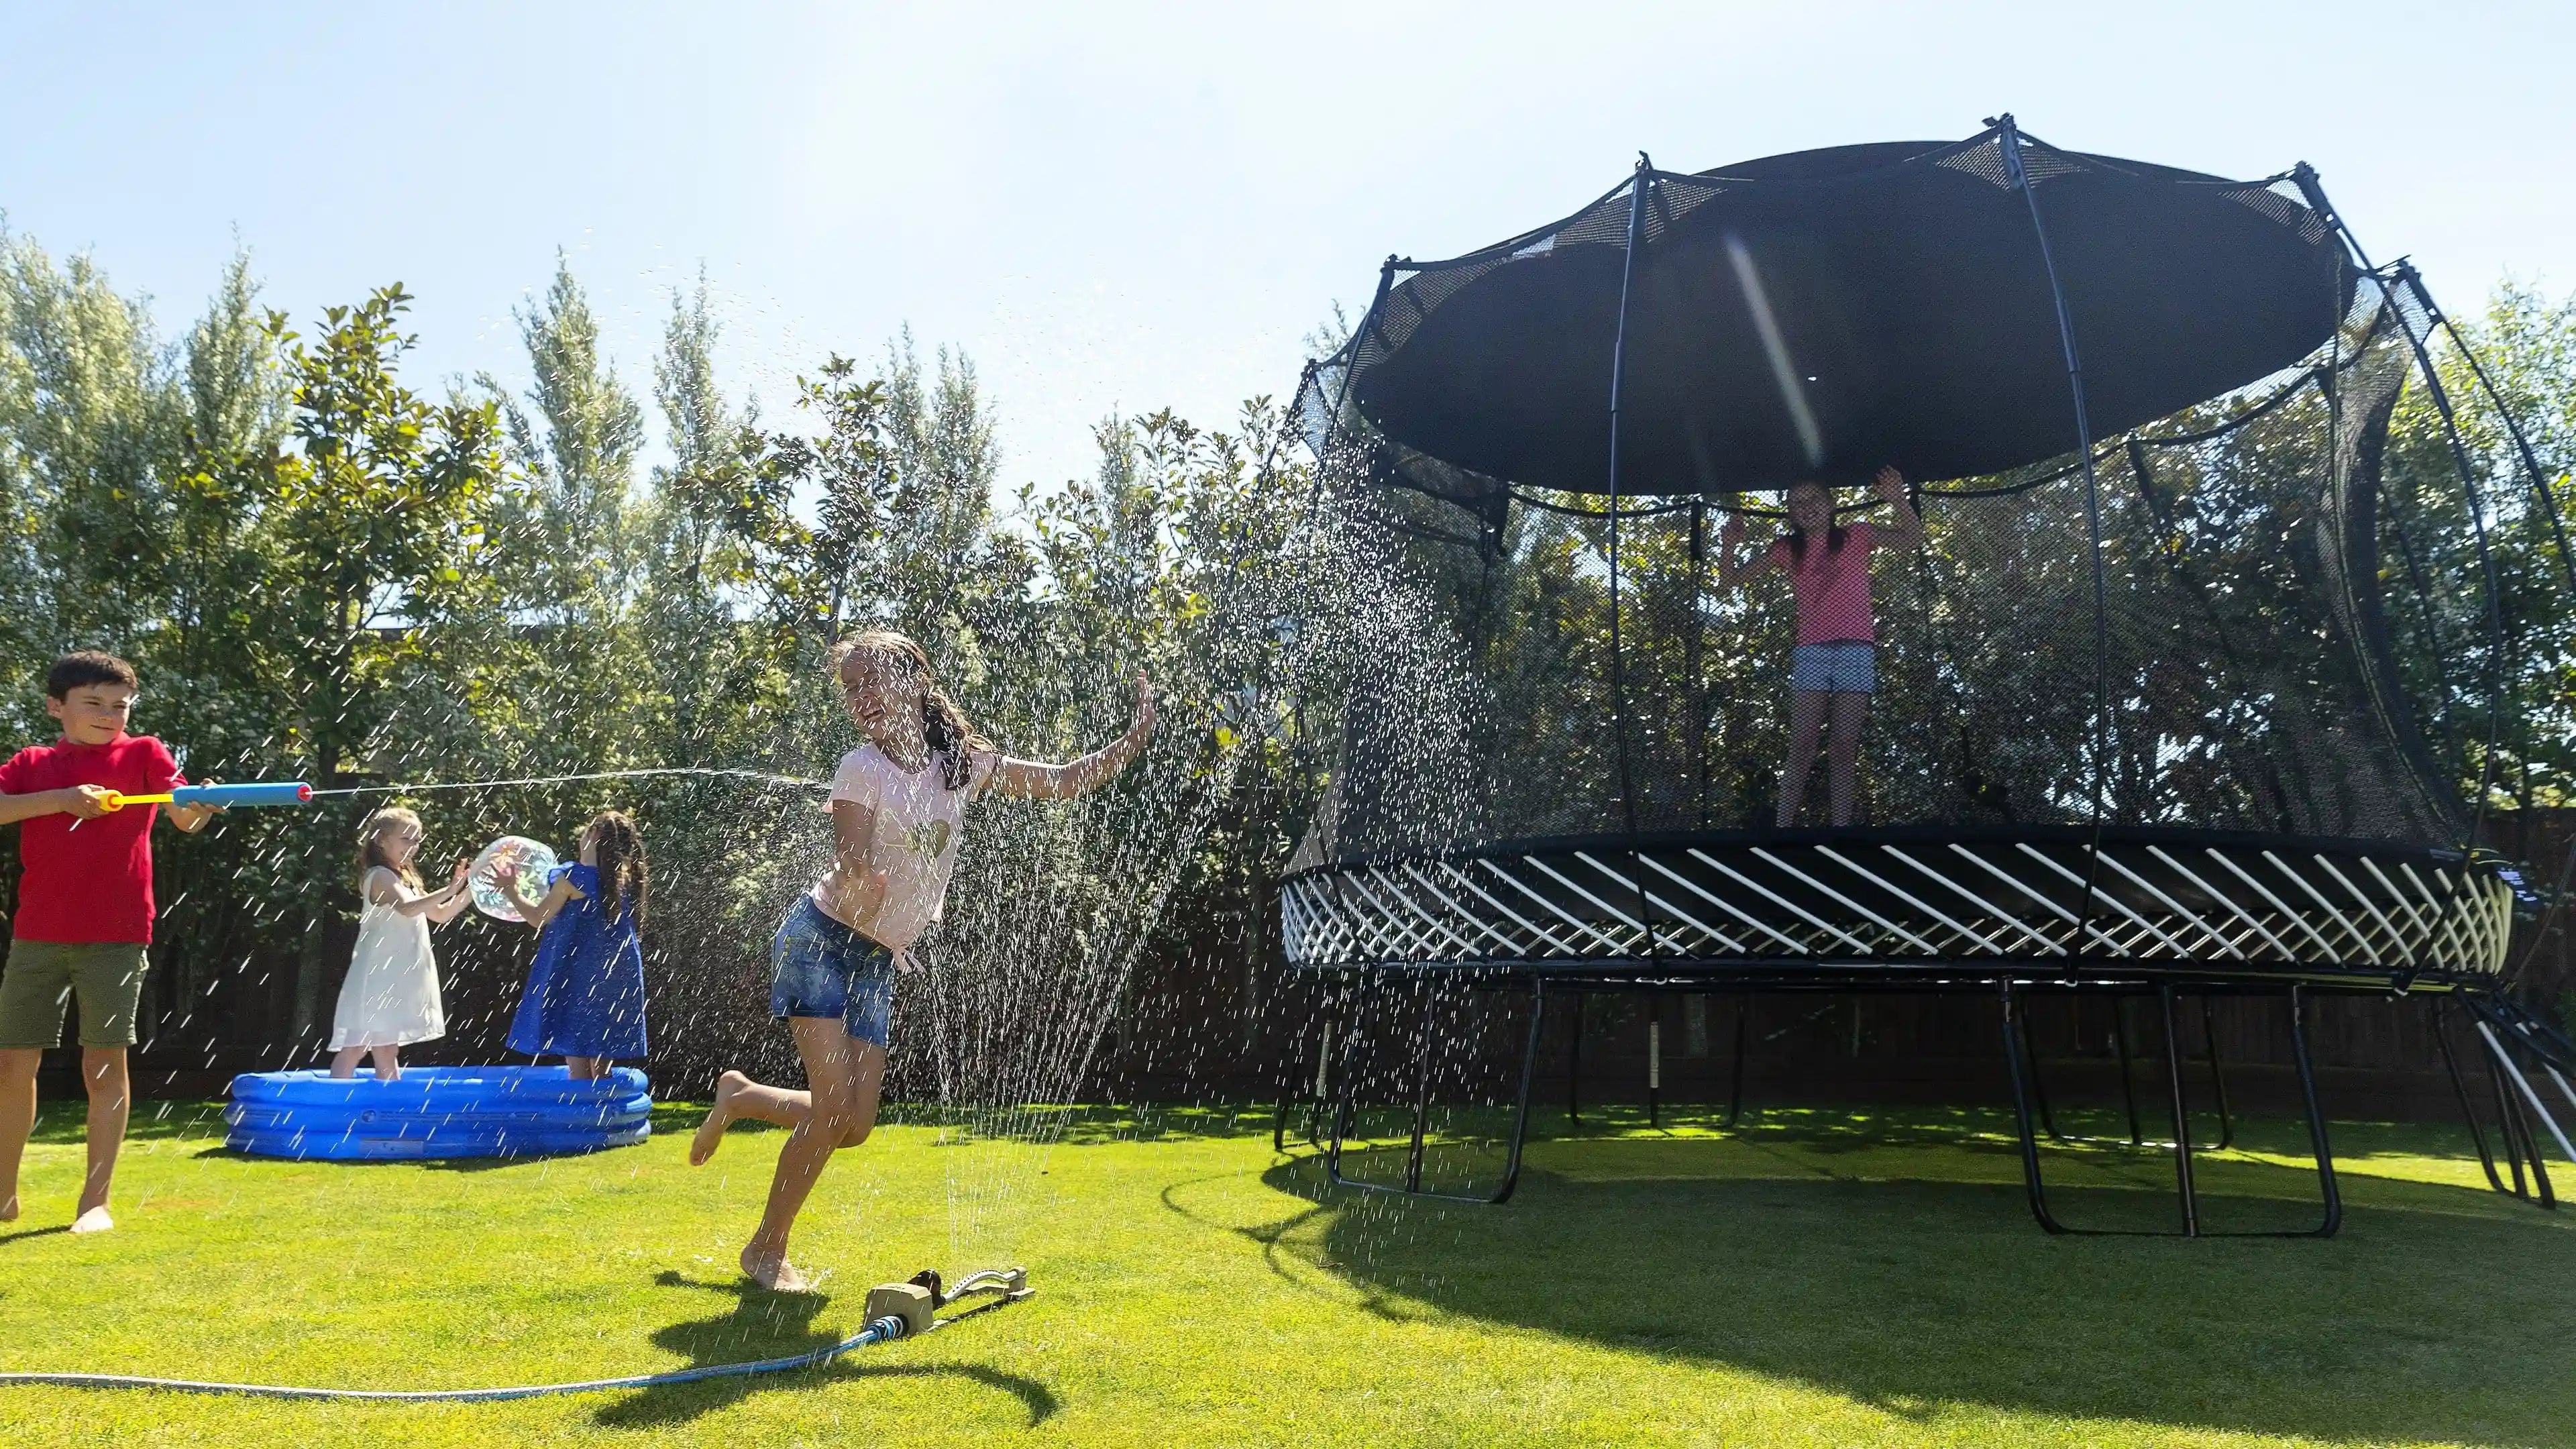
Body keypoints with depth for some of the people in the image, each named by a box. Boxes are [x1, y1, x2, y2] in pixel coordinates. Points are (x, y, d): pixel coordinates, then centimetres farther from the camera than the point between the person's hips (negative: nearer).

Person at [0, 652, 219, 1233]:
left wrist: (199, 809, -32)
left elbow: (183, 816, -9)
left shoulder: (143, 754, 4)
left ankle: (95, 1200, 6)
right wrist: (60, 798, -19)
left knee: (105, 1062, -2)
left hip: (115, 935, -3)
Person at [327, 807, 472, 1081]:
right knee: (356, 1047, -9)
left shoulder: (408, 880, 19)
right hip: (377, 980, -9)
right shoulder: (380, 876, -10)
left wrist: (470, 891, 10)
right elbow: (407, 908, -28)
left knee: (387, 1051, 12)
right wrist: (448, 891, -35)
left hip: (398, 982, 9)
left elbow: (440, 915, 23)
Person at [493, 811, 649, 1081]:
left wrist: (510, 891, 13)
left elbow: (538, 919, -1)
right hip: (617, 977, 6)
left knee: (578, 1064, -3)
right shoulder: (626, 879, 6)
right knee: (601, 1070, 10)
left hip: (576, 975, -6)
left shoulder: (574, 877, -10)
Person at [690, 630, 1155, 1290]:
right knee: (835, 1109, -15)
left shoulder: (964, 764, 0)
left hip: (879, 962, 6)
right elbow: (852, 873, -21)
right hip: (821, 939, -5)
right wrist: (863, 880, -44)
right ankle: (767, 1248, 6)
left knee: (854, 1125, 4)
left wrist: (1136, 737, -8)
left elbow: (1064, 781, 2)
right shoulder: (862, 768, -14)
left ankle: (740, 1096, 30)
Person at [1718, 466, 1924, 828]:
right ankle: (1782, 827, -11)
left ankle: (1841, 829, -5)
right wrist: (1728, 546, -6)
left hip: (1856, 648, -1)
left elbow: (1913, 539, 2)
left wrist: (1897, 500, -14)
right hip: (1811, 650, 1)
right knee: (1802, 746, -8)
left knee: (1845, 747, -4)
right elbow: (1730, 581, 13)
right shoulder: (1787, 549, 13)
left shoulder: (1856, 536, 10)